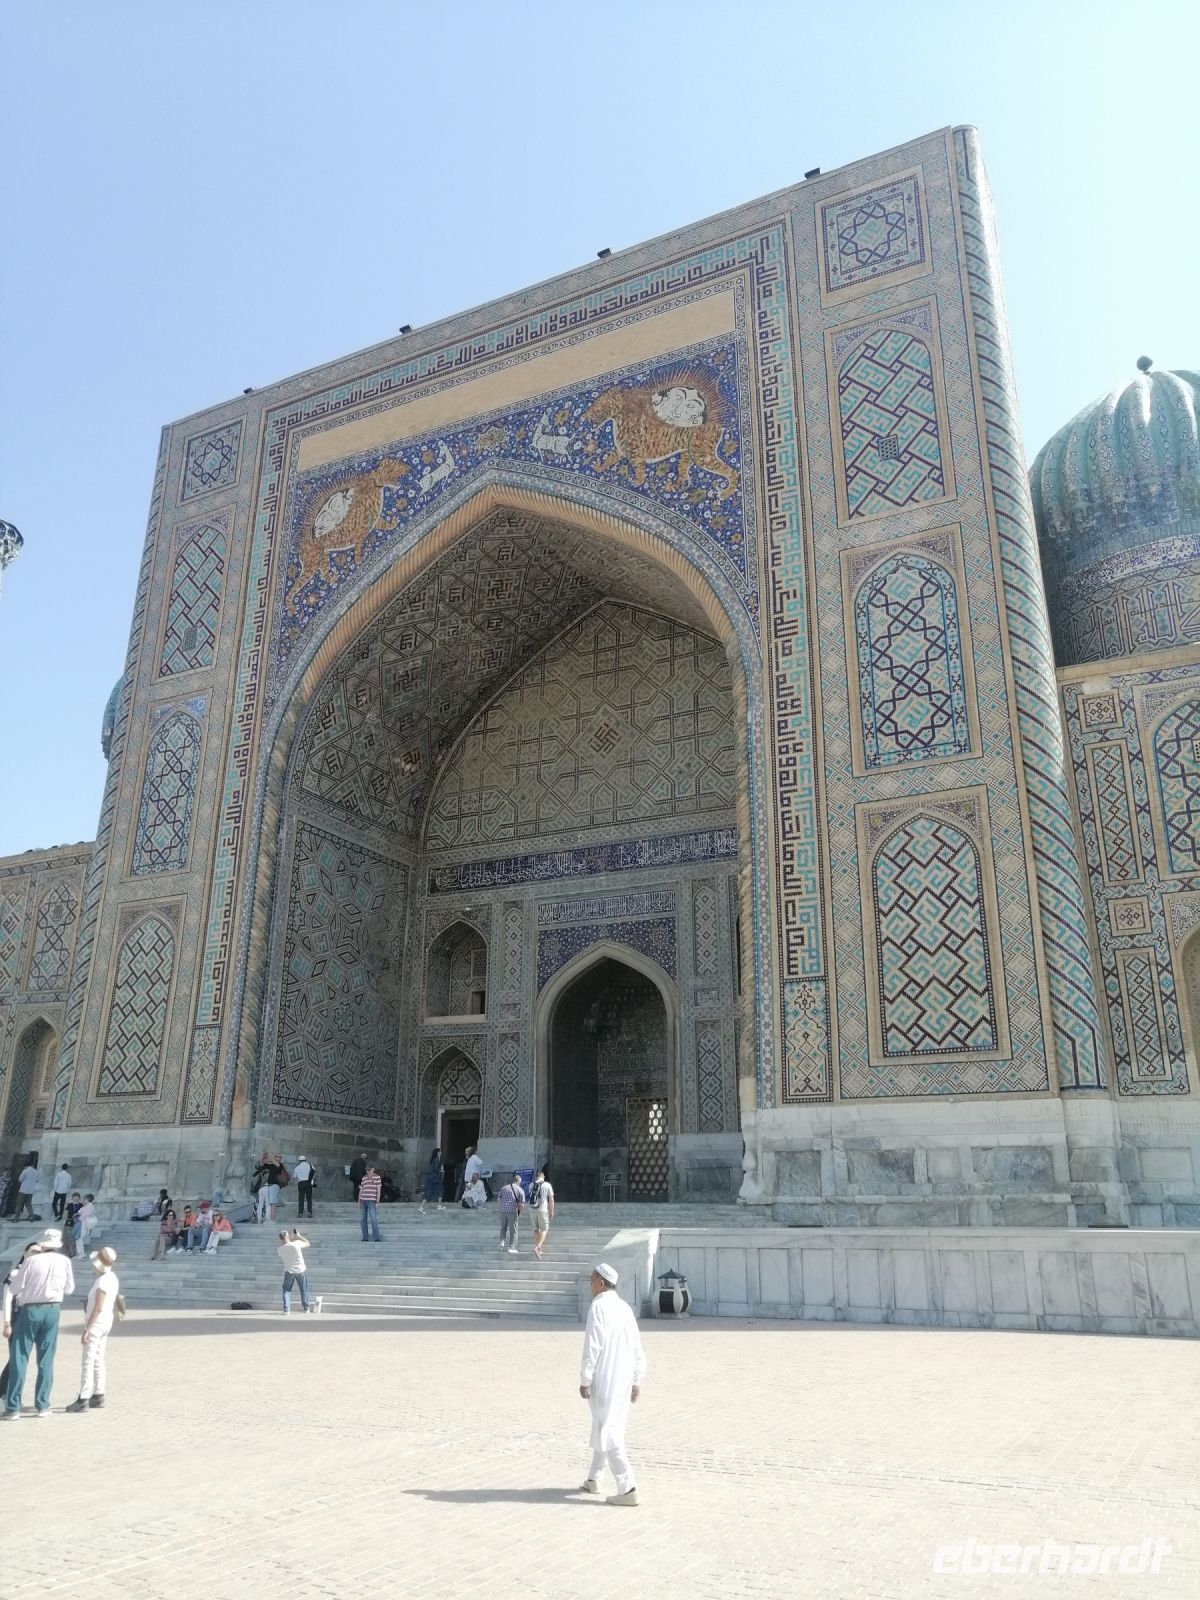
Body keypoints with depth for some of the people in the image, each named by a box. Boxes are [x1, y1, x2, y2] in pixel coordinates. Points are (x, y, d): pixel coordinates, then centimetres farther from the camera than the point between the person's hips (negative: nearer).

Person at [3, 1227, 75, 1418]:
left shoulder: (32, 1261, -7)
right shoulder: (64, 1261, 2)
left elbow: (15, 1288, -4)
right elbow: (70, 1289, 10)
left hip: (29, 1310, -2)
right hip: (52, 1311, 3)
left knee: (19, 1359, 3)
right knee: (46, 1360, 10)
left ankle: (13, 1408, 2)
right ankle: (42, 1405, 11)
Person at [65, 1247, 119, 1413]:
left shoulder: (102, 1281, -20)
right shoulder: (113, 1278, 10)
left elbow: (98, 1308, -23)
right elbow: (114, 1306, 16)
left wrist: (87, 1329, -20)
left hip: (96, 1324, -10)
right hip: (105, 1324, 10)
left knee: (88, 1362, -6)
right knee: (98, 1361, 14)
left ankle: (83, 1399, -5)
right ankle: (98, 1396, 17)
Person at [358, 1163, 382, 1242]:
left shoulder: (377, 1177, -2)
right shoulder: (363, 1178, 10)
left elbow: (379, 1190, -5)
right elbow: (361, 1190, 13)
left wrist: (377, 1202, -11)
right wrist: (359, 1202, 7)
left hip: (371, 1201, -4)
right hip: (363, 1200, 4)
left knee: (373, 1219, -13)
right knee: (363, 1219, 2)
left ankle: (376, 1238, -12)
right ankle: (365, 1237, 10)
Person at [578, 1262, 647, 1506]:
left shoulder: (598, 1307, -13)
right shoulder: (624, 1308, 11)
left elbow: (592, 1347, -18)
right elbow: (637, 1348, 12)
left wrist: (584, 1380, -12)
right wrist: (636, 1380, 16)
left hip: (604, 1380, -8)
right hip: (624, 1381, 8)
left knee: (607, 1433, -4)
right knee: (607, 1428, 20)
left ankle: (627, 1489, -9)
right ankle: (593, 1479, 32)